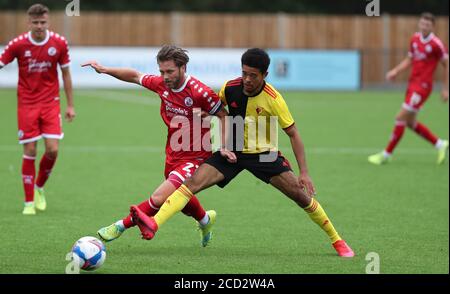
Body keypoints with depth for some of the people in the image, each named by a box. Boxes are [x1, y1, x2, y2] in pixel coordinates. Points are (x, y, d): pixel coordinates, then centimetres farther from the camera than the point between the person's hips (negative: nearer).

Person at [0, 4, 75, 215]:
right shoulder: (18, 44, -8)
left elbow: (65, 73, 7)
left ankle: (39, 187, 20)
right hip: (26, 104, -1)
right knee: (30, 152, -3)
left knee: (52, 150, -8)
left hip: (50, 103, 1)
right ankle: (29, 202, 7)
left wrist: (70, 105, 7)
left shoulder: (59, 43, -3)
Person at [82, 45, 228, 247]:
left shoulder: (199, 92, -22)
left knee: (158, 199, -20)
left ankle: (121, 226, -3)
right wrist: (105, 70, 8)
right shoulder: (161, 84, -5)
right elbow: (135, 76, 13)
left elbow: (223, 116, -10)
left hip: (194, 159, -7)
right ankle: (205, 220, 55)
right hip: (173, 156, 7)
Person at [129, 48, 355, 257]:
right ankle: (153, 225, -35)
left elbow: (293, 134, -11)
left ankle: (336, 240, 7)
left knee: (300, 194, -12)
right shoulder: (230, 88, -12)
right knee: (192, 182, -19)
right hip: (232, 153, 2)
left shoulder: (273, 99, -19)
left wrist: (304, 173, -14)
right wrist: (222, 145, -3)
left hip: (264, 154, -2)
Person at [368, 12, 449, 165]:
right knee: (410, 122, 12)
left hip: (423, 85, -8)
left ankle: (386, 154, 0)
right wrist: (395, 71, 3)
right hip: (412, 83, 8)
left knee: (401, 118, -9)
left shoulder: (436, 44, -13)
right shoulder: (415, 39, 6)